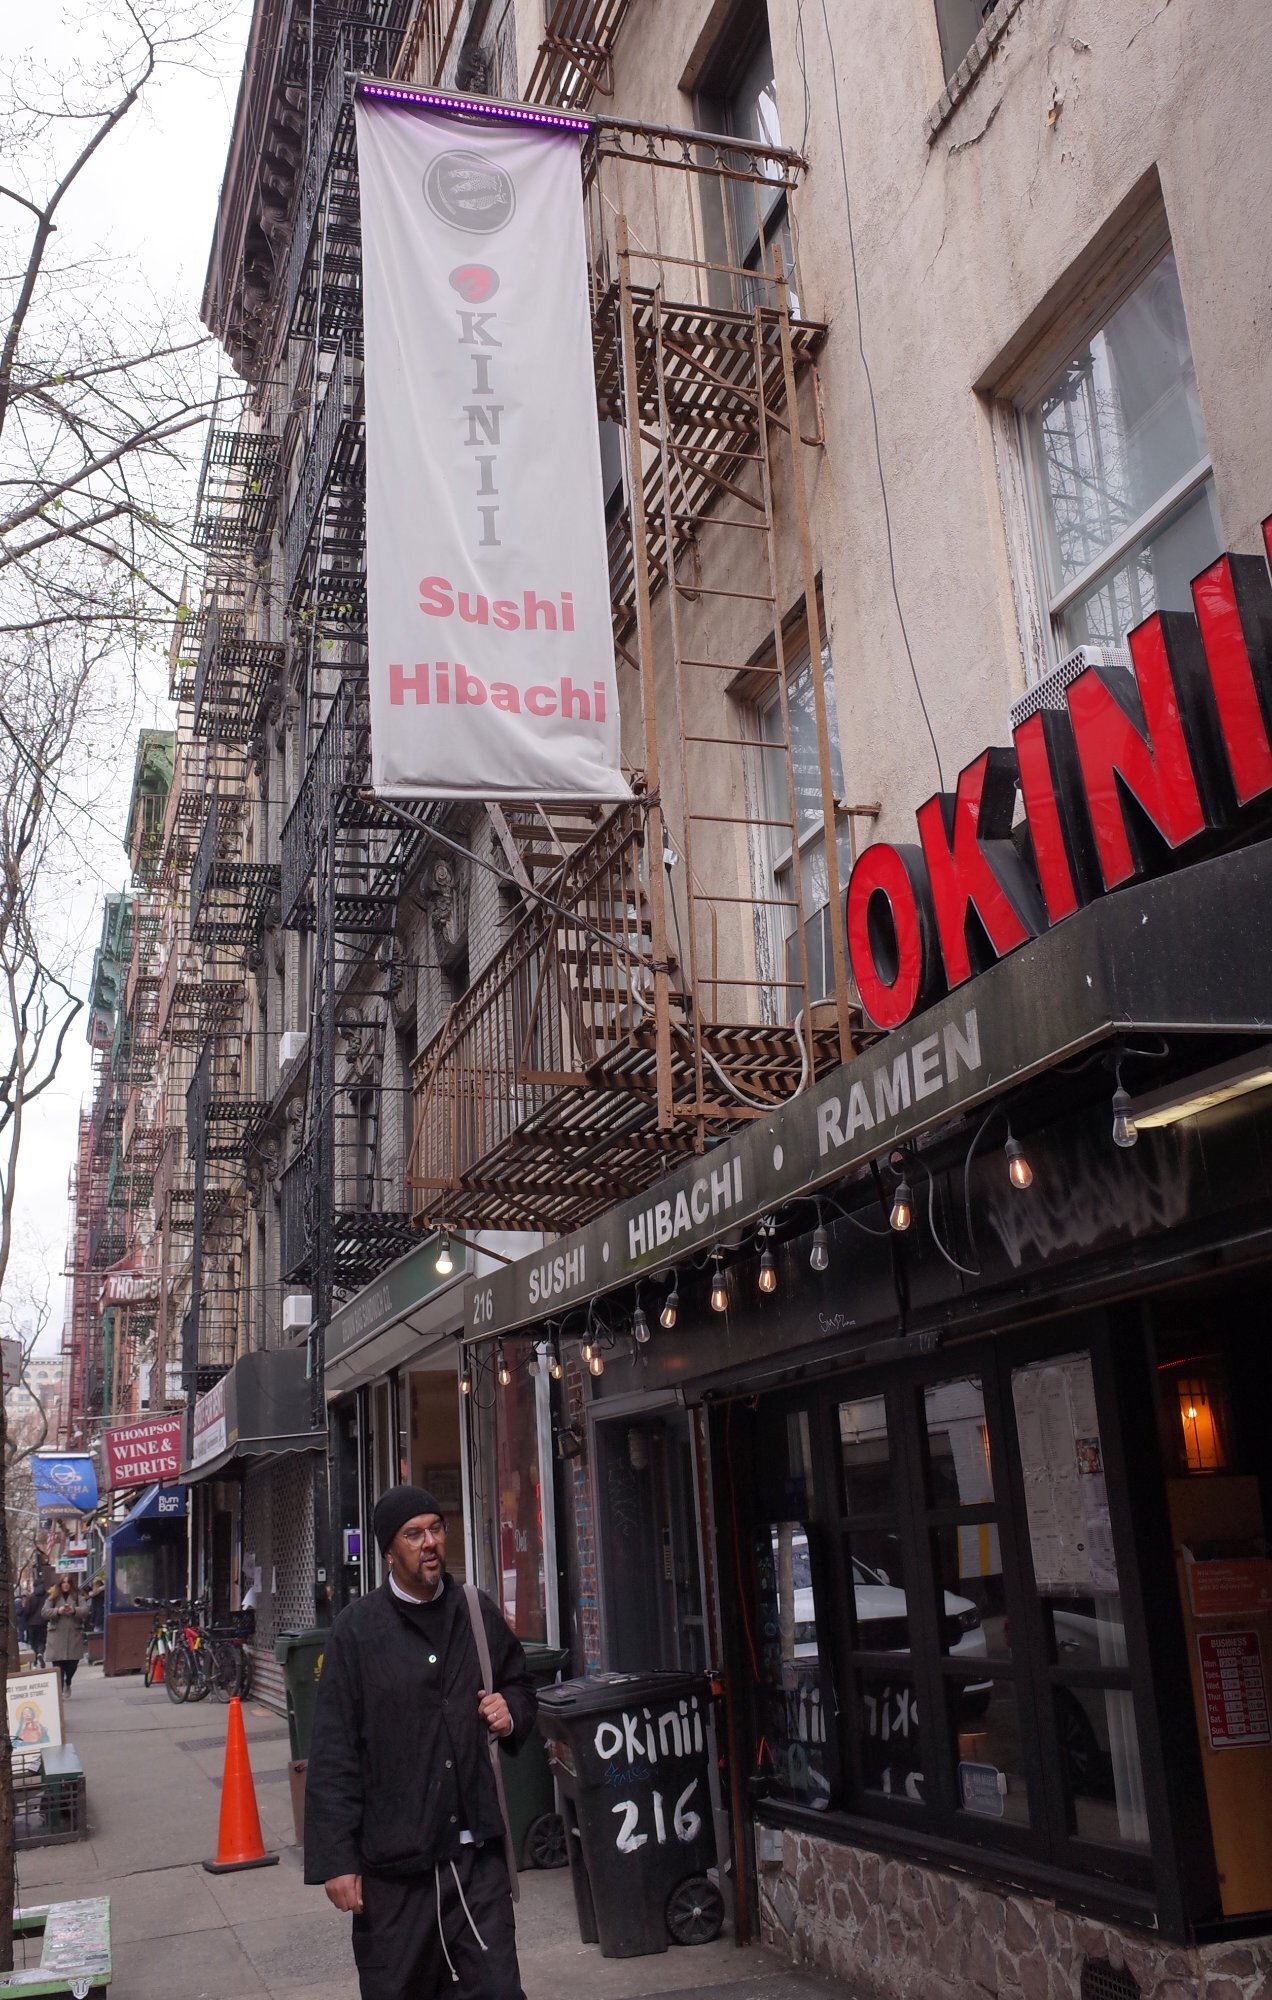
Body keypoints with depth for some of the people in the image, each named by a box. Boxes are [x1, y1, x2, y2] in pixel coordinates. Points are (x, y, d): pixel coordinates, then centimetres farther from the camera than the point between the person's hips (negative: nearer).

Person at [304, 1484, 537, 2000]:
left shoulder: (477, 1614, 7)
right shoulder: (357, 1629, -5)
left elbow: (521, 1686, 25)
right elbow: (333, 1754, -6)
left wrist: (512, 1711, 1)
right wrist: (336, 1858, -9)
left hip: (477, 1849, 3)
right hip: (393, 1860, -2)